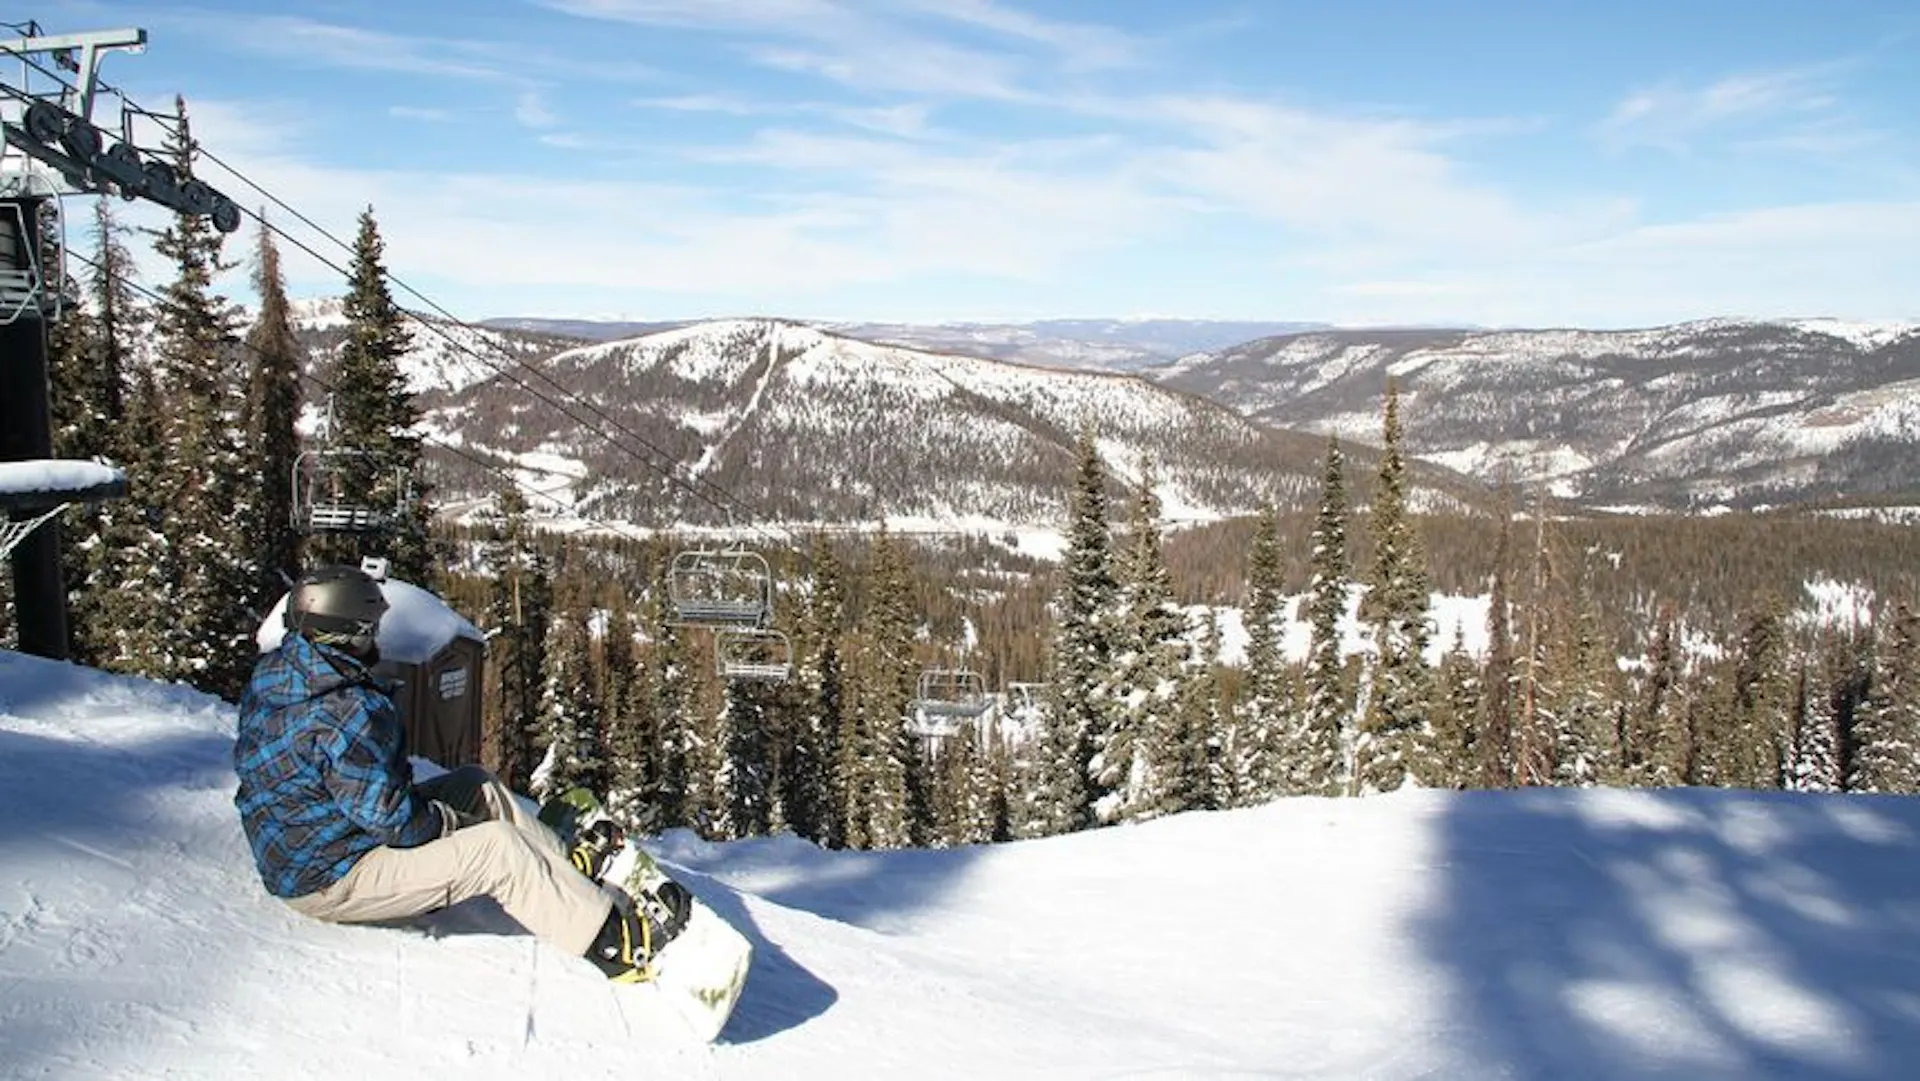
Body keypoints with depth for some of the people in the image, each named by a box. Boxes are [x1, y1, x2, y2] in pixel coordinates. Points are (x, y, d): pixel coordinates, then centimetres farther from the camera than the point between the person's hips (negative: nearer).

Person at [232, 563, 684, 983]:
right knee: (499, 847, -12)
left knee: (477, 786, 13)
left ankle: (569, 870, 25)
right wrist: (449, 822, -9)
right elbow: (390, 818, -28)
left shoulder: (268, 677, 0)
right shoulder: (347, 713, -31)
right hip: (330, 881, -10)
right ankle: (616, 945, -5)